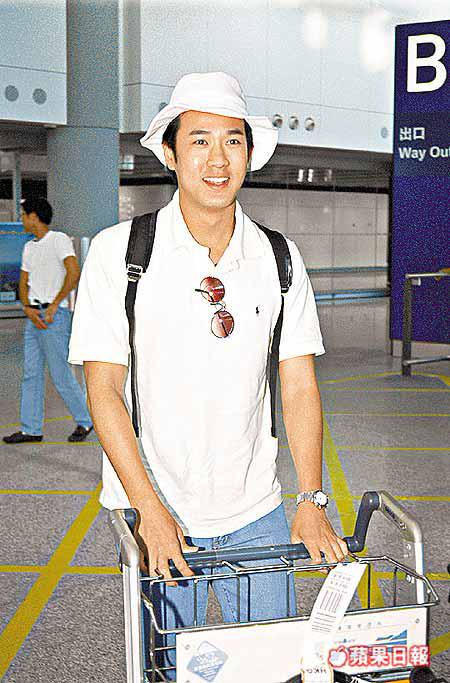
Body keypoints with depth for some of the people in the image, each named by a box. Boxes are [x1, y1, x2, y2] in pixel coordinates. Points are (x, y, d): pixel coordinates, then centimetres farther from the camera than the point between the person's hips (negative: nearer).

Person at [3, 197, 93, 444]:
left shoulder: (59, 240, -7)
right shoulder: (29, 247, 18)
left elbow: (74, 274, -18)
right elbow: (24, 283, 18)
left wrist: (53, 306, -17)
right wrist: (28, 308, -2)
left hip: (54, 316, -8)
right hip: (34, 316, 8)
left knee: (60, 373, -4)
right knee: (31, 374, 7)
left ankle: (84, 421, 11)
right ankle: (31, 429, 12)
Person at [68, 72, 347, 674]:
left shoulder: (280, 259, 0)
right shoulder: (119, 252, -8)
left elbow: (299, 385, 1)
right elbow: (103, 388, -10)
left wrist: (311, 501, -8)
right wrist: (152, 510, -17)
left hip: (255, 511, 2)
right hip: (153, 510, -2)